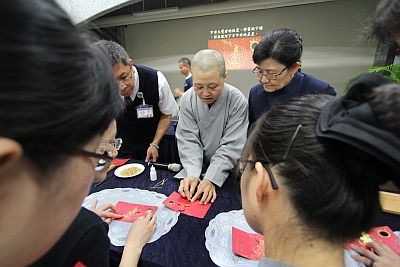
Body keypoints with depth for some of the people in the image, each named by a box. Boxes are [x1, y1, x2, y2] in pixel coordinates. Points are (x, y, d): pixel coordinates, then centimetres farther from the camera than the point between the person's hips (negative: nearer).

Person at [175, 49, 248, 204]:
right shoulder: (187, 100, -8)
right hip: (197, 169, 3)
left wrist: (211, 179, -24)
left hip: (227, 173, -2)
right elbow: (189, 141, -10)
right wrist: (192, 175, -22)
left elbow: (231, 147, -16)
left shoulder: (237, 101, -17)